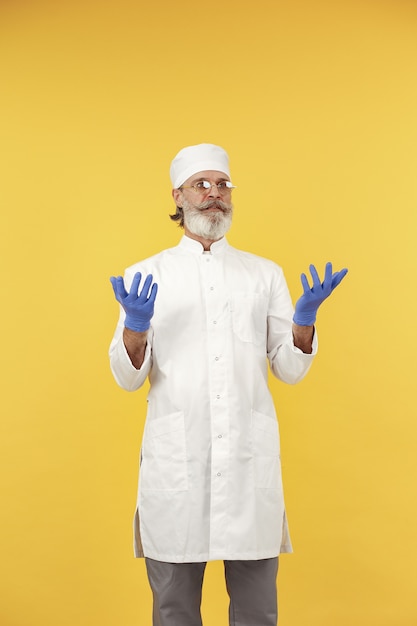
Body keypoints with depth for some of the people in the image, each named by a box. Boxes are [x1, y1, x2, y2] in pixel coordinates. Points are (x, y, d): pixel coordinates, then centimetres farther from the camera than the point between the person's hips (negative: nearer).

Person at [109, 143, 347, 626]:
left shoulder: (265, 274, 12)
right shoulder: (147, 276, 7)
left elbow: (290, 370, 9)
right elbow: (129, 378, 3)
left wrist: (304, 317, -8)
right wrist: (135, 325, -15)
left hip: (250, 454, 1)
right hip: (175, 454, -1)